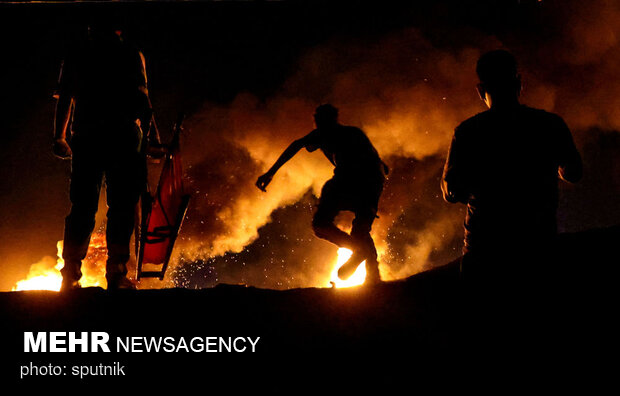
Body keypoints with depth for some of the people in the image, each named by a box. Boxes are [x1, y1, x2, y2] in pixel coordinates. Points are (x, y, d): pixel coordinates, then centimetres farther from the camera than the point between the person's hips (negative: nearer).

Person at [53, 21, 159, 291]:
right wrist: (151, 133, 4)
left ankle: (70, 277, 1)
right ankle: (116, 273, -8)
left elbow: (63, 101, 16)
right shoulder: (131, 55, 6)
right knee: (122, 205, -1)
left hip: (85, 139, 3)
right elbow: (141, 98, -1)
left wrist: (59, 137, 24)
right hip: (123, 137, -3)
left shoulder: (75, 58, 16)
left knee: (82, 207, 5)